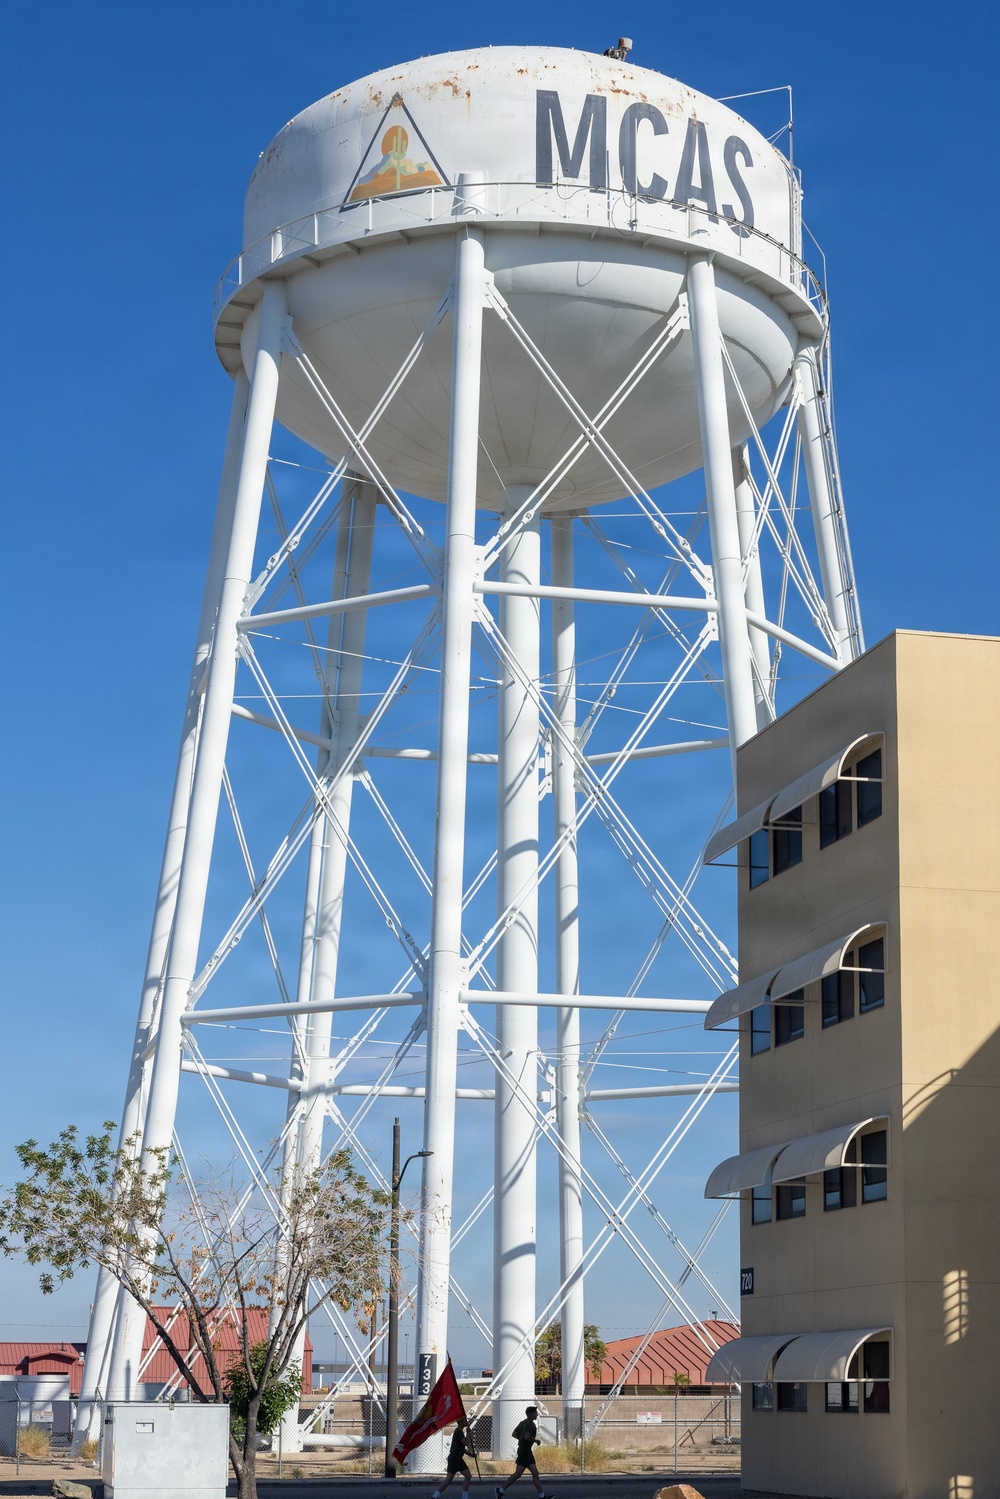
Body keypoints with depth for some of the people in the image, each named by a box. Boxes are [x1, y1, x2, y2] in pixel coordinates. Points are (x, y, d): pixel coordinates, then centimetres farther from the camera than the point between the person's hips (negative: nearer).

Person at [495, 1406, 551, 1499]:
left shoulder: (523, 1423, 15)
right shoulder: (530, 1424, -13)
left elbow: (513, 1434, 16)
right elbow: (527, 1436, -27)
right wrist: (536, 1441, -11)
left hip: (526, 1451, 10)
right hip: (525, 1450, -10)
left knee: (535, 1474, 6)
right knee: (517, 1474, -7)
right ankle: (501, 1490, -2)